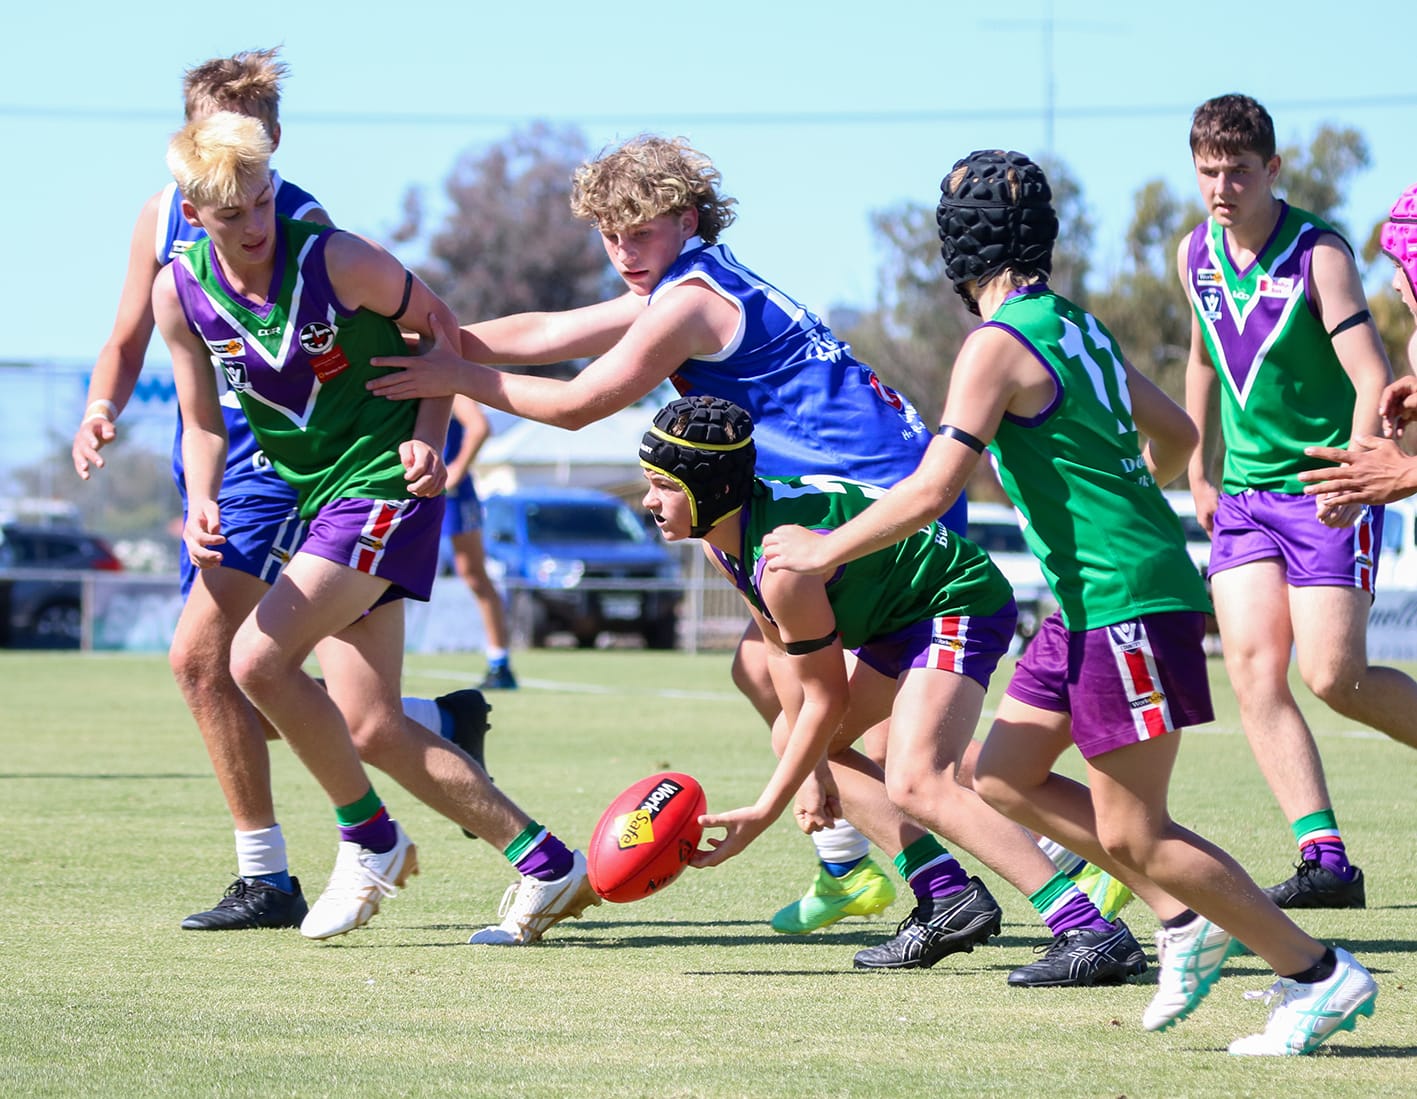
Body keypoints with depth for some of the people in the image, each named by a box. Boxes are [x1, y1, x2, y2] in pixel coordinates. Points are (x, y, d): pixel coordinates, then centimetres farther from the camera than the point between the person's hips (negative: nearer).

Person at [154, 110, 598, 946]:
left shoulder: (338, 262, -14)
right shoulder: (180, 295, -1)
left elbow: (437, 325, 0)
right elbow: (204, 423, 9)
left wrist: (427, 439, -11)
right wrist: (202, 503, -10)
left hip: (385, 483, -7)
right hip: (321, 499, 7)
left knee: (259, 658, -21)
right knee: (370, 729, 2)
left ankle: (371, 843, -2)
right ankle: (547, 866, 9)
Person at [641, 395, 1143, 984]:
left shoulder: (783, 562, -31)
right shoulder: (726, 539, -3)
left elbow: (827, 700, -21)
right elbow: (783, 650, 8)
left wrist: (763, 813, -16)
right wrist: (809, 769, 6)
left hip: (961, 605, -11)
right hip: (900, 619, 11)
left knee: (914, 782, -28)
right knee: (791, 741, 17)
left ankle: (1091, 933, -31)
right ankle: (950, 899, 12)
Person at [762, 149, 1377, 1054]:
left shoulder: (999, 344, -14)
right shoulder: (1078, 325, 12)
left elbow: (931, 491, -18)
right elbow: (1176, 434, 23)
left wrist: (825, 549, -6)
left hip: (1125, 602, -9)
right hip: (1090, 602, 9)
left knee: (1130, 837, -4)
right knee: (1005, 778, 13)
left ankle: (1321, 976, 1)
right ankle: (1185, 917, 13)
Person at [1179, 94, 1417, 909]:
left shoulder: (1319, 254, -14)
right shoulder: (1196, 255, 5)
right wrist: (1200, 470, 23)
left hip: (1329, 491, -6)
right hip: (1244, 495, 6)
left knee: (1334, 676, -13)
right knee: (1252, 665, -10)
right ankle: (1326, 859, -11)